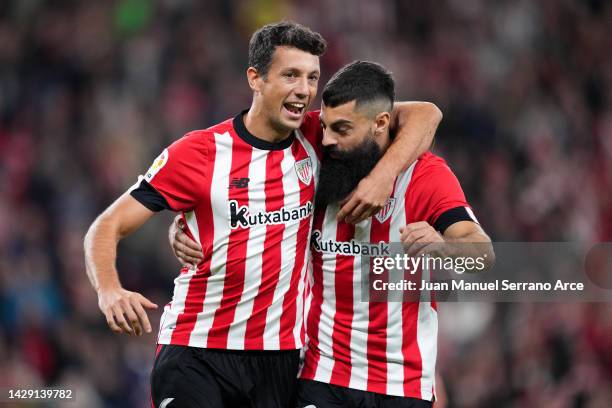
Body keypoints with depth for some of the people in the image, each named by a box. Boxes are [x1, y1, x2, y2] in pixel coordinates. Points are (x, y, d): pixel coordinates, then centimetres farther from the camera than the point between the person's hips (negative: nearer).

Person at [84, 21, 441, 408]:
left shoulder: (315, 139, 3)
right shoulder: (197, 153, -7)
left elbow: (424, 114, 3)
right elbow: (109, 227, -6)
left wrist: (384, 173, -16)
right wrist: (110, 291, -27)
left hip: (280, 356, 3)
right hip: (195, 351, -3)